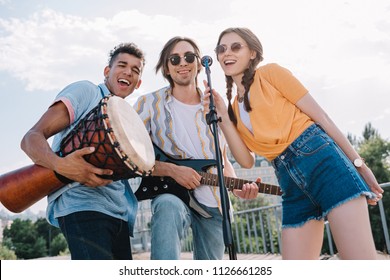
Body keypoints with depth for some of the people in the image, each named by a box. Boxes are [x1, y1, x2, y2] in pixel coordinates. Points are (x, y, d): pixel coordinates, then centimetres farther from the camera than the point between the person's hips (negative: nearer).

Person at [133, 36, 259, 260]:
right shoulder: (149, 103, -4)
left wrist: (237, 187, -5)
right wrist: (171, 170, -22)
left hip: (215, 204, 5)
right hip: (171, 194, -4)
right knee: (169, 208, -40)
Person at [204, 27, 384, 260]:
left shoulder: (270, 73, 4)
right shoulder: (234, 107, 18)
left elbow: (320, 115, 2)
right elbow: (246, 160, 6)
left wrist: (357, 162, -1)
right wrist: (222, 115, -2)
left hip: (320, 157, -5)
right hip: (290, 183, 5)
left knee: (361, 258, -13)